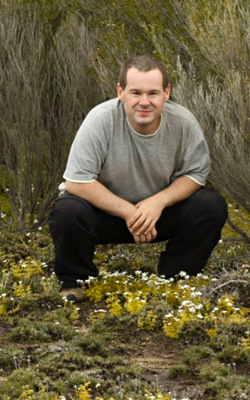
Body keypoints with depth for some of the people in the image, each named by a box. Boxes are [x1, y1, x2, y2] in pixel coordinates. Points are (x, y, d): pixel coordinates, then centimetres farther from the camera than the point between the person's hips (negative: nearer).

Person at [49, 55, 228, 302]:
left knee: (212, 206, -17)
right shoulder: (101, 120, -23)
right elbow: (76, 182, -24)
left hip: (158, 209, 3)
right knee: (68, 212, -33)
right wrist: (128, 212, -28)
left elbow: (195, 174, -5)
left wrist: (158, 201, -23)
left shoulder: (183, 122, -14)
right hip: (105, 209, -3)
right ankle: (75, 282, -3)